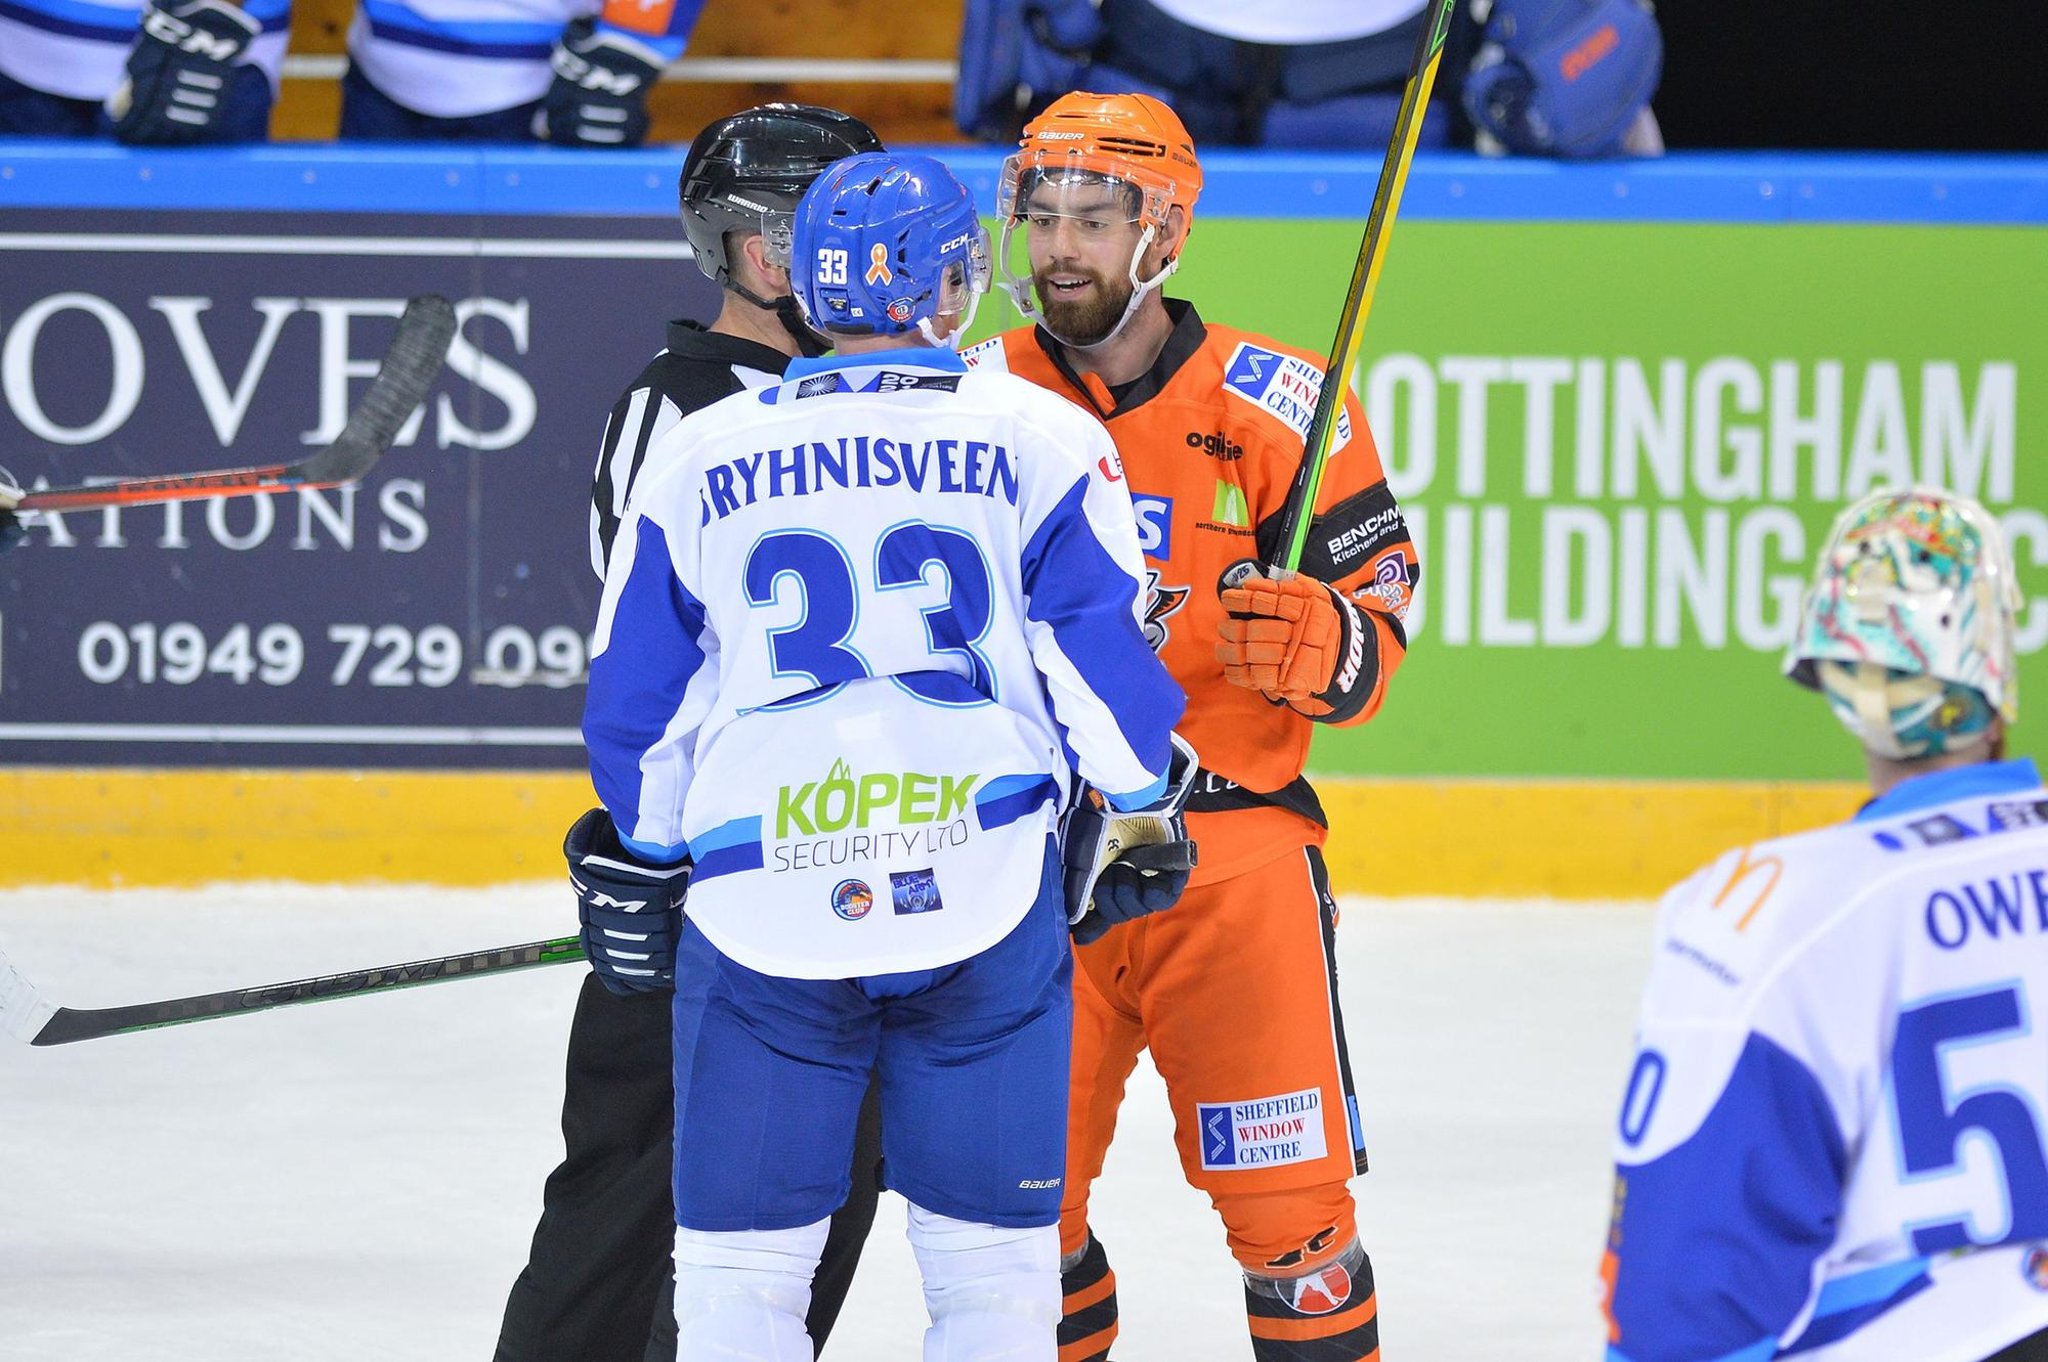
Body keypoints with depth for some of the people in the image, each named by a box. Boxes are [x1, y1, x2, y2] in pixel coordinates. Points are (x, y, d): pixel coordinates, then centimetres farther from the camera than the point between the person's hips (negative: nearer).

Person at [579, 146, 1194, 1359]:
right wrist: (1148, 791, 15)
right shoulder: (1039, 438, 1)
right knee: (991, 1253, 8)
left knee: (742, 1257, 7)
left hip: (760, 897, 1)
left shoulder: (700, 456, 6)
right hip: (985, 890, -1)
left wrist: (648, 859, 25)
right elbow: (1101, 646, -2)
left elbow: (635, 701, 11)